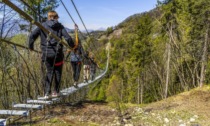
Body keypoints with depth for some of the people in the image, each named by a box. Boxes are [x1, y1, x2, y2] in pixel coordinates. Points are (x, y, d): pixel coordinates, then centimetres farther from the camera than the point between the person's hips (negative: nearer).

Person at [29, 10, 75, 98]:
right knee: (57, 72, 15)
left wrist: (31, 46, 13)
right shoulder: (60, 26, 0)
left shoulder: (42, 25, 4)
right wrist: (73, 46, 10)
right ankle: (56, 91, 19)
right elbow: (68, 38, -7)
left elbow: (32, 36, -2)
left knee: (49, 71, 14)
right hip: (57, 53, -2)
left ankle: (47, 92, 6)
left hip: (46, 53, 2)